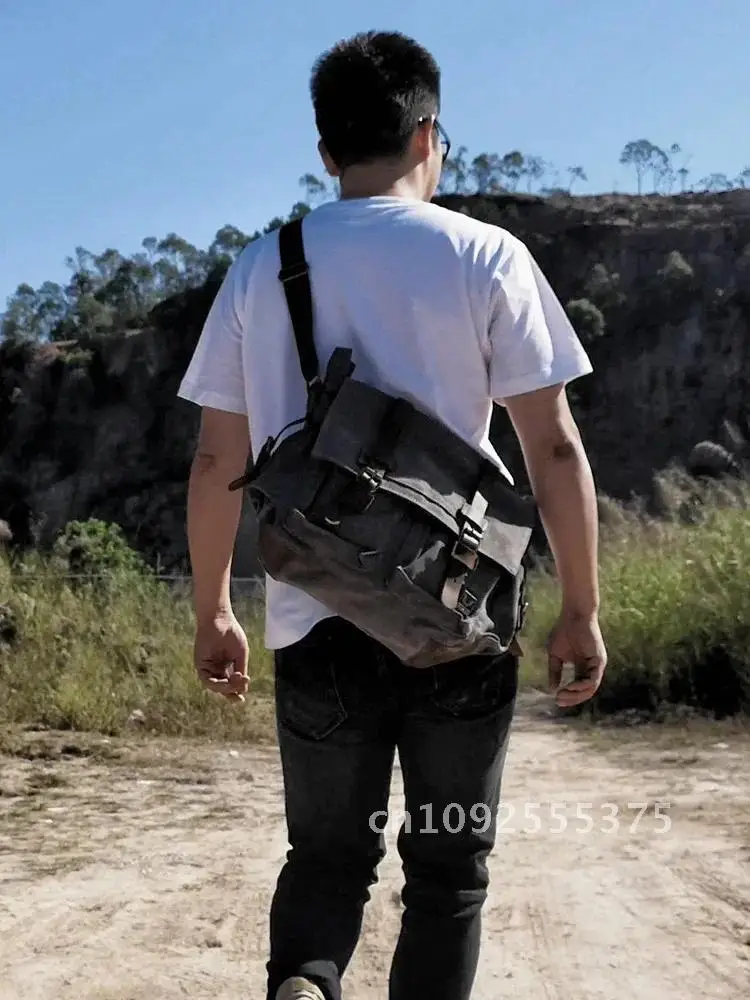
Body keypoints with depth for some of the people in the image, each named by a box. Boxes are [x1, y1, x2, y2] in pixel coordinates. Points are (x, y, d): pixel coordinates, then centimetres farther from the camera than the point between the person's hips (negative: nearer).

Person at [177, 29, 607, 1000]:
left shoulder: (260, 267, 5)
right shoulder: (485, 256, -2)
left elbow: (215, 460, 6)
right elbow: (553, 447, -6)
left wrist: (212, 613, 15)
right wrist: (580, 611, 3)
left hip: (316, 621, 2)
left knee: (327, 856, 16)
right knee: (448, 866, 13)